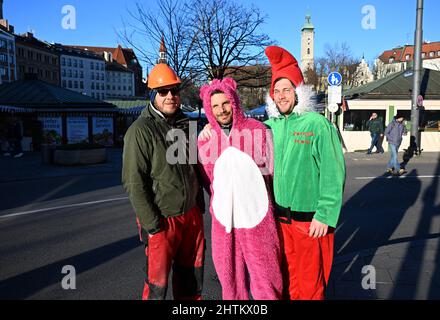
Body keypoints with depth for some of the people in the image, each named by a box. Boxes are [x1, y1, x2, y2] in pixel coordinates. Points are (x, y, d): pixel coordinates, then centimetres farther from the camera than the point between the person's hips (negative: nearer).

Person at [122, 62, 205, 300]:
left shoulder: (184, 124, 9)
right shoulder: (140, 130, -12)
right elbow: (134, 182, -16)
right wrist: (152, 224, -17)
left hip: (192, 215, 6)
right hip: (162, 220, -6)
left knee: (192, 276, 18)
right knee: (158, 283, 5)